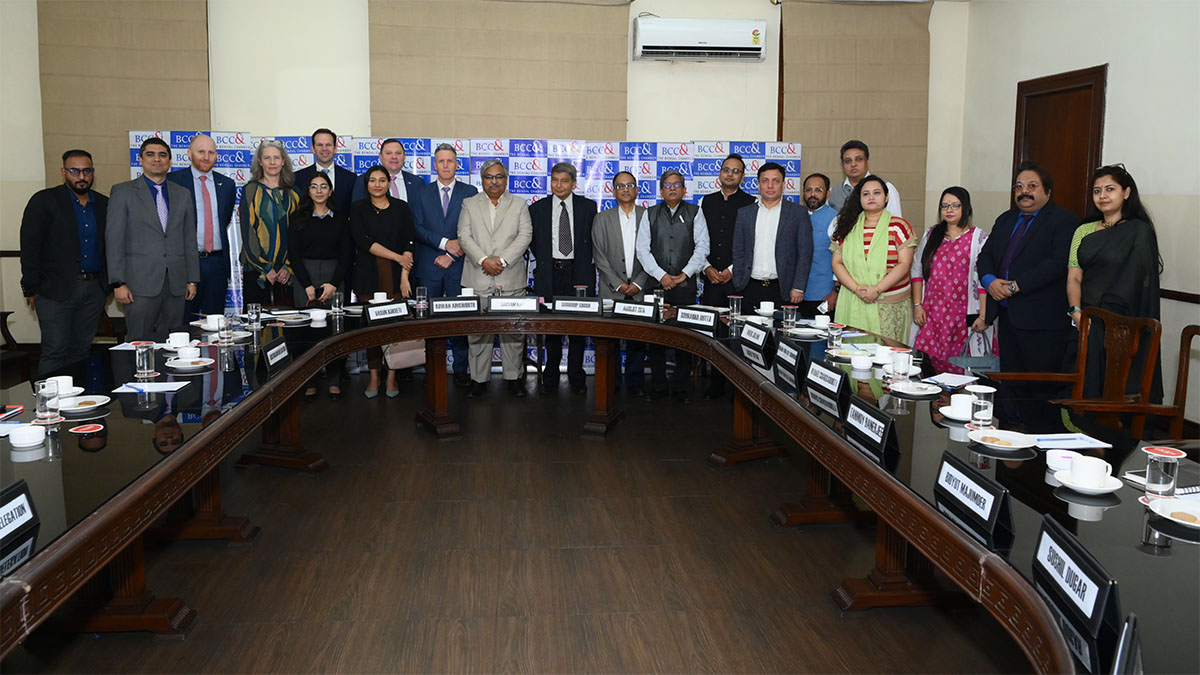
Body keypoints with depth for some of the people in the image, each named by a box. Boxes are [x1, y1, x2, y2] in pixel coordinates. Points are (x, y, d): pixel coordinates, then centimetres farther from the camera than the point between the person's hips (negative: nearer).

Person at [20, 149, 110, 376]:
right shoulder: (44, 201, -3)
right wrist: (31, 289, -9)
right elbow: (29, 247, -5)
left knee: (81, 350, 9)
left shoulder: (103, 204, 11)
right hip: (56, 290, -4)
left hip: (94, 290, 4)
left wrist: (109, 283, 7)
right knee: (55, 351, -4)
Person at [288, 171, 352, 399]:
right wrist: (308, 285, -8)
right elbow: (294, 254, 2)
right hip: (304, 277, 0)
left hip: (334, 276, 0)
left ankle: (334, 381, 6)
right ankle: (310, 382, 4)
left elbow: (346, 253, 4)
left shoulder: (340, 219, 8)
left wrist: (333, 284, -8)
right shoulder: (298, 218, 7)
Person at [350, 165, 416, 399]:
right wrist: (397, 256, -11)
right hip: (368, 275, 0)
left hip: (395, 276, 0)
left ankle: (391, 378, 8)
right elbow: (362, 240, -7)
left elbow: (410, 242, 0)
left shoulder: (401, 207, 6)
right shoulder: (358, 208, 6)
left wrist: (404, 276, -9)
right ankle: (373, 378, 10)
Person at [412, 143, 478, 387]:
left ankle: (461, 370, 9)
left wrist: (452, 255, -9)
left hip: (458, 266, -1)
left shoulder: (470, 192, 6)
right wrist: (445, 243, -12)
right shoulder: (422, 194, 10)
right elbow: (417, 229, 0)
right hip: (429, 267, 1)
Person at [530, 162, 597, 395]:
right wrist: (544, 261, 4)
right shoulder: (537, 208, 5)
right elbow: (532, 241, 12)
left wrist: (585, 265, 0)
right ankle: (550, 378, 16)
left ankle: (576, 378, 15)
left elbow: (594, 240, 7)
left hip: (578, 273, 0)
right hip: (550, 274, 1)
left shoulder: (588, 207, 4)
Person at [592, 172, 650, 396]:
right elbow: (600, 257, 2)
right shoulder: (602, 219, 8)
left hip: (640, 291, 0)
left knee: (638, 339, 0)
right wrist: (618, 285, -6)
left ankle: (635, 384, 9)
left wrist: (638, 283, -7)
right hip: (611, 291, 0)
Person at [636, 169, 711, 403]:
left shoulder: (695, 213, 6)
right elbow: (643, 249, 2)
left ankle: (681, 388, 9)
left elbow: (702, 247, -1)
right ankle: (658, 386, 14)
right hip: (657, 284, 1)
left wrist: (684, 274, -10)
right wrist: (661, 275, -8)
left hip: (685, 285, -1)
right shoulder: (650, 215, 8)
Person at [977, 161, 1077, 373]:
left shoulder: (1064, 220, -3)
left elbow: (1059, 262, -16)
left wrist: (1016, 285, -19)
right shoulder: (1005, 220, 20)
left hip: (1041, 319, -7)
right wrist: (990, 281, -6)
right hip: (1006, 315, 7)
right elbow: (985, 256, 16)